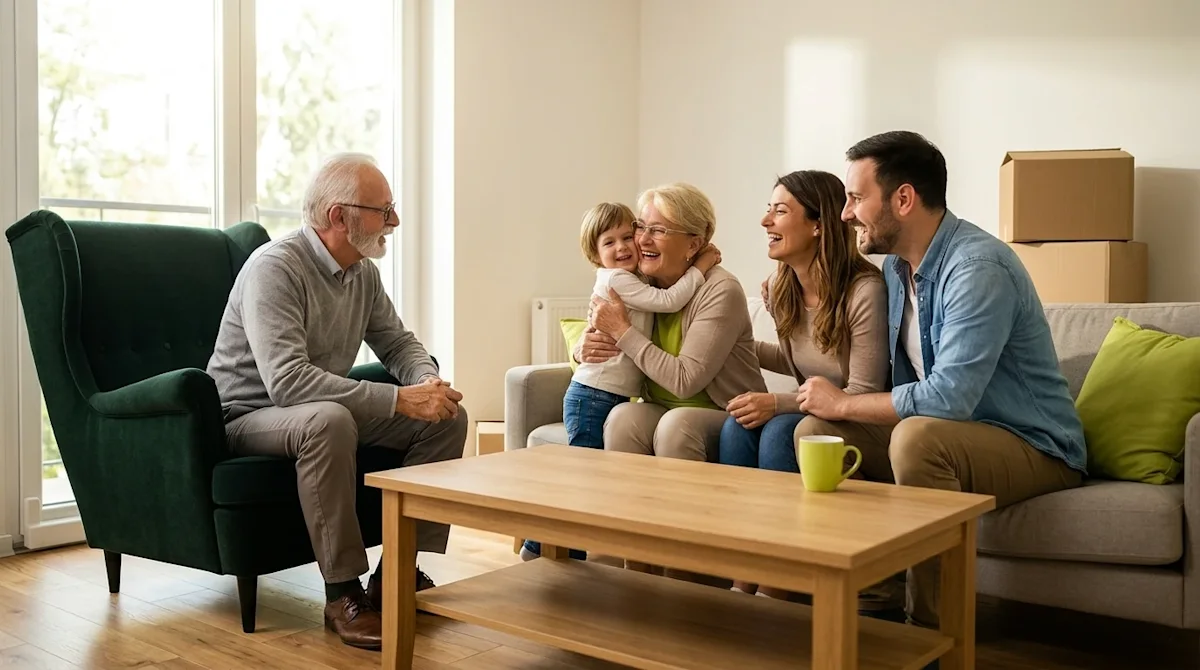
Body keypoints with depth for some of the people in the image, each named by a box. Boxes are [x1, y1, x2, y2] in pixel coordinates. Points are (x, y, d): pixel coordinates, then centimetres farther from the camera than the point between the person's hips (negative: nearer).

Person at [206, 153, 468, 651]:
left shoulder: (363, 272, 2)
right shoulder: (275, 268, -24)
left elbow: (397, 343, 11)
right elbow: (287, 381, -35)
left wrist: (428, 381, -14)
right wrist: (400, 400, -37)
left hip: (324, 412, 8)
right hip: (248, 418, -8)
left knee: (447, 417, -5)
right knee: (328, 419, -40)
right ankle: (343, 595, -27)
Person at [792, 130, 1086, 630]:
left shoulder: (978, 268, -23)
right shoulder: (897, 265, 4)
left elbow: (947, 398, -31)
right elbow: (903, 382, 11)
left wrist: (843, 404, -18)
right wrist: (833, 407, -6)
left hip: (1034, 446, -8)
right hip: (947, 428, 8)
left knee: (917, 437, -36)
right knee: (814, 429, -5)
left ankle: (931, 628, -20)